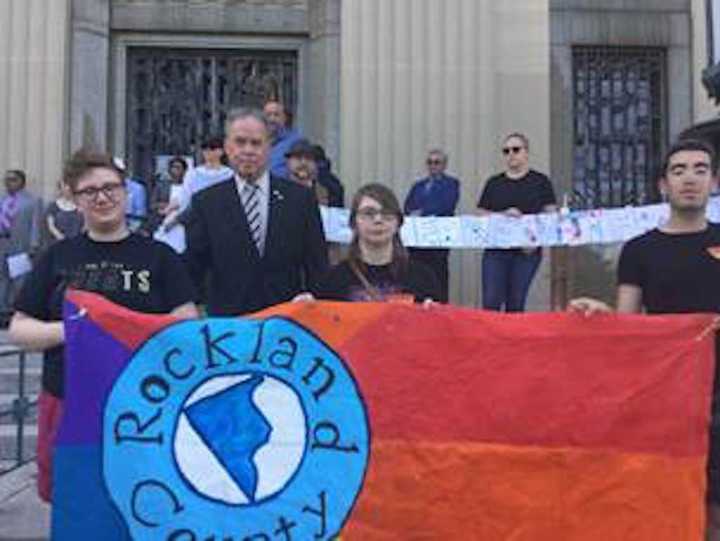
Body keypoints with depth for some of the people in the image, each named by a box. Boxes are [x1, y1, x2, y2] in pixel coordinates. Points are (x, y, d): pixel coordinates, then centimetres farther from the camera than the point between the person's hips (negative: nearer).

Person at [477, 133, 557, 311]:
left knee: (516, 303, 3)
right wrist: (504, 214, -11)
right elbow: (482, 215, 8)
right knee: (491, 302, -8)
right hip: (495, 251, 1)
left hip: (527, 251, -1)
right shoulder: (493, 183, 12)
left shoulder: (541, 182, 6)